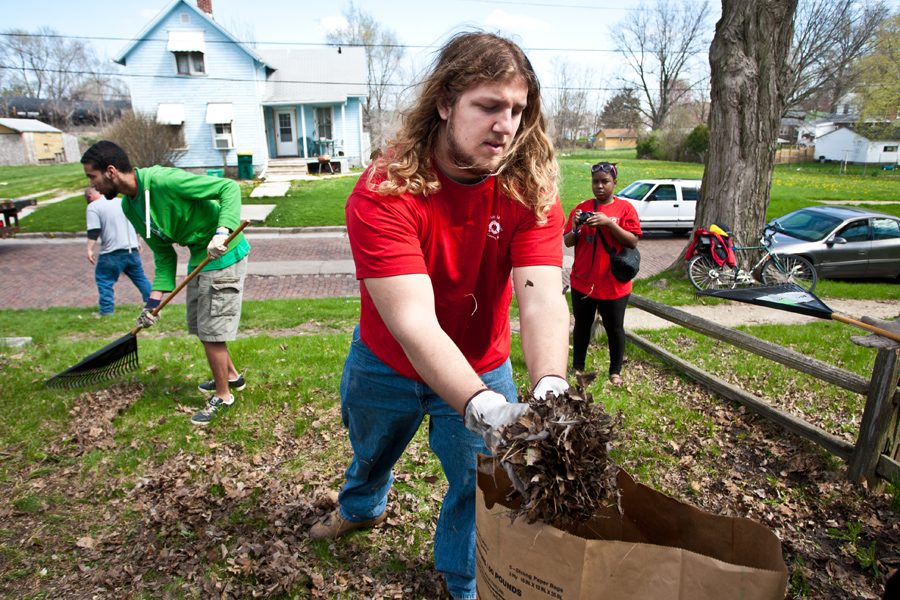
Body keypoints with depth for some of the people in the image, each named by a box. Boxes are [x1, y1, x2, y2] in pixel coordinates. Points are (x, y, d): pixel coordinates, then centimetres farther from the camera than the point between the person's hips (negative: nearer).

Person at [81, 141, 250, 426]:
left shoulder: (163, 180, -23)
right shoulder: (129, 206, 4)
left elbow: (229, 187, -24)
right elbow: (164, 254, 9)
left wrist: (222, 232, -38)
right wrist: (155, 300, 3)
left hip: (223, 255, -9)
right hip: (199, 256, 9)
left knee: (210, 331, -2)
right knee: (199, 326, 18)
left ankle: (223, 395, 17)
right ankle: (231, 376, 39)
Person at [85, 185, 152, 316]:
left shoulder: (93, 207, -3)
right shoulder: (122, 202, 16)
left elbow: (93, 231, -14)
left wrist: (89, 249, -14)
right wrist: (136, 242, 30)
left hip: (112, 253, -6)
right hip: (132, 249, 6)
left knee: (104, 279, 7)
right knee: (139, 277, 15)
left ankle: (107, 309, 5)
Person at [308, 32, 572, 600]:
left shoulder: (532, 192, -21)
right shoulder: (383, 194, -31)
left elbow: (543, 299, -33)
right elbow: (413, 322, -40)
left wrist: (550, 388, -52)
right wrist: (485, 409, -52)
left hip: (482, 371, 1)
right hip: (385, 363, 0)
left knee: (479, 486, 13)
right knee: (371, 451, 29)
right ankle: (362, 508, 67)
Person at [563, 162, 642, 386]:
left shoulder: (625, 208, -1)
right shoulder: (582, 208, 6)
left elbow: (633, 241, -10)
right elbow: (567, 242, 5)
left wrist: (609, 223, -21)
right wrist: (575, 228, -17)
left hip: (613, 283, -2)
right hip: (582, 281, 2)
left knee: (614, 328, 7)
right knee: (582, 325, 12)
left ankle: (615, 371, 23)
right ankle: (577, 367, 26)